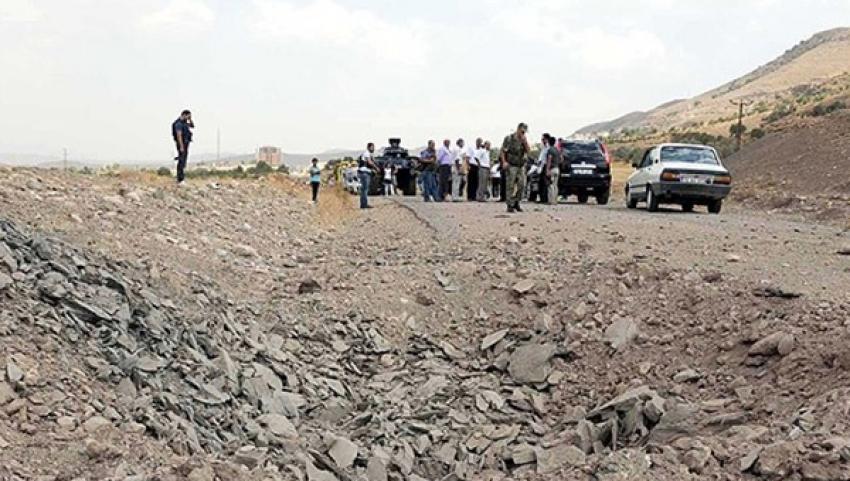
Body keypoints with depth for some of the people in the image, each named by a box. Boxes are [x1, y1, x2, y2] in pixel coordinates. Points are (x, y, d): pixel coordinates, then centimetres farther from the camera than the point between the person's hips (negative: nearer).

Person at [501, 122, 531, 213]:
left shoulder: (524, 140, 10)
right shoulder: (509, 138, -6)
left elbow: (528, 151, 1)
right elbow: (502, 151, -8)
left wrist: (525, 141, -10)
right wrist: (504, 162, -20)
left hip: (521, 166, 6)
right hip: (511, 166, -6)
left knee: (521, 185, 2)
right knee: (510, 186, -5)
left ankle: (516, 203, 16)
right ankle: (510, 206, -1)